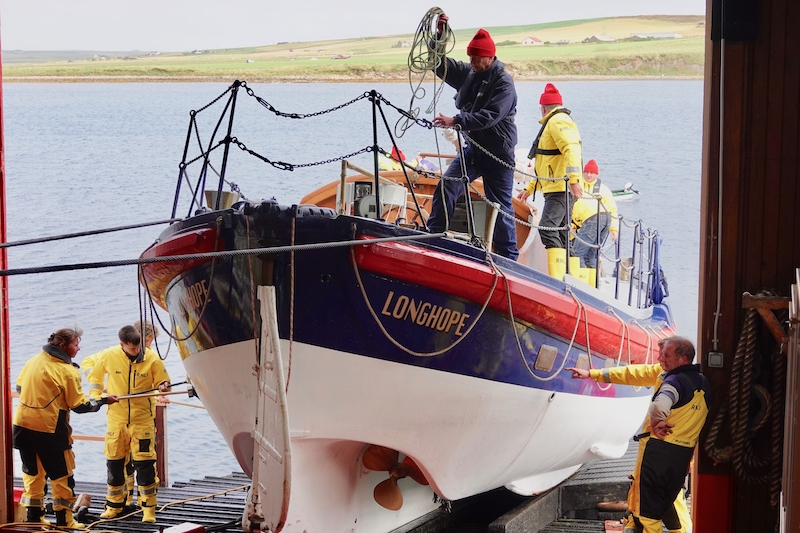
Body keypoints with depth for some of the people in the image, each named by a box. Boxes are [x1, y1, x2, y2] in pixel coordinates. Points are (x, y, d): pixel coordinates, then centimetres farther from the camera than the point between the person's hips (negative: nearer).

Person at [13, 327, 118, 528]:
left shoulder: (33, 361, 5)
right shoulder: (67, 372, -13)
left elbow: (19, 387, 15)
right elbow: (79, 405, -10)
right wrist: (103, 401, 3)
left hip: (23, 426, 6)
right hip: (49, 431, -6)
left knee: (33, 473, 17)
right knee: (61, 476, 7)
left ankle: (34, 516, 21)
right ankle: (64, 520, 11)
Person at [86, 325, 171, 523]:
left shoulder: (152, 358, -9)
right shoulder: (109, 356, -6)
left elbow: (161, 382, 0)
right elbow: (95, 374, 12)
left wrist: (163, 387, -22)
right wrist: (95, 395, 2)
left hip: (142, 418, -2)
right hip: (116, 417, 2)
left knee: (144, 462, -4)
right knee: (114, 461, 10)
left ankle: (148, 508, 6)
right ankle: (114, 505, 25)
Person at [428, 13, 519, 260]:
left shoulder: (504, 82, -17)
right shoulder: (467, 73, 3)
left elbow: (490, 116, -28)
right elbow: (440, 64, 8)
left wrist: (456, 120, -35)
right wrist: (439, 37, -8)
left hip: (498, 154, -6)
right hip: (473, 148, 6)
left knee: (500, 207, 2)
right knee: (446, 187, -12)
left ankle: (508, 257, 12)